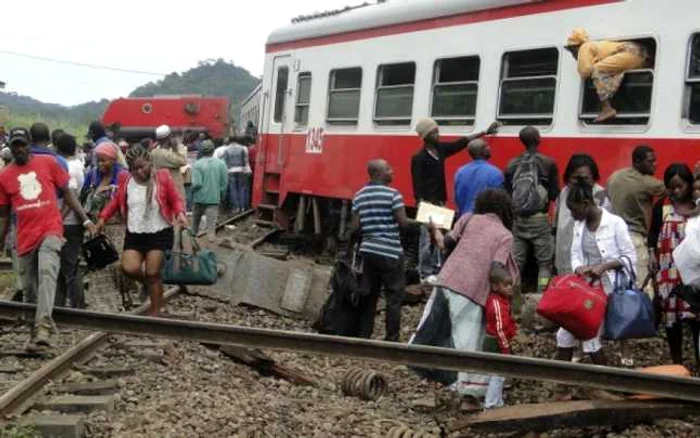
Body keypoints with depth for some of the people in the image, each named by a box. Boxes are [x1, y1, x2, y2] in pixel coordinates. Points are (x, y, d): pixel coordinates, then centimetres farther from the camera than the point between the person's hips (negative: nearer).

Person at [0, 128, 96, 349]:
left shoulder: (48, 163, 4)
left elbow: (67, 193, 10)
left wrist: (85, 219, 5)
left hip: (50, 230, -3)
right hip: (25, 238, 3)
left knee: (47, 271, -29)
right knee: (29, 291, 9)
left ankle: (43, 327, -41)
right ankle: (36, 331, 28)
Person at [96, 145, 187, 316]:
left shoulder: (163, 177, -5)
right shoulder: (126, 180, 2)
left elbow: (176, 200, 0)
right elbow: (116, 201, 15)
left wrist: (180, 213, -20)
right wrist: (103, 217, 3)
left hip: (160, 233, -3)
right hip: (134, 234, 3)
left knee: (153, 273, -3)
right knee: (129, 268, -16)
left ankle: (154, 313, 12)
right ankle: (147, 283, 20)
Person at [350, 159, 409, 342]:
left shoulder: (359, 196, 7)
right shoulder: (393, 194, -11)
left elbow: (354, 227, 5)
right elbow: (403, 222, -13)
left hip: (368, 250, 6)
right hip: (390, 252, -6)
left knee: (368, 294, 12)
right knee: (394, 296, 1)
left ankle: (363, 335, 14)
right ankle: (392, 338, 1)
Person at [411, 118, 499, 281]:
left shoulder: (441, 149, 8)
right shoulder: (419, 158, -12)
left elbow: (463, 142, 12)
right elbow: (417, 184, -14)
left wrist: (485, 132, 12)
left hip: (440, 202, 7)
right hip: (427, 204, -7)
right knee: (427, 239, -6)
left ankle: (435, 270, 16)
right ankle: (425, 273, 1)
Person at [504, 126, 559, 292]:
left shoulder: (512, 165, 5)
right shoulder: (548, 163, -5)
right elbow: (555, 194, -4)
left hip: (517, 220, 4)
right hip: (539, 219, -3)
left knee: (515, 263, 7)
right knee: (545, 263, 4)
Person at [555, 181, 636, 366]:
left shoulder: (615, 223, -12)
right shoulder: (579, 224, 6)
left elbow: (630, 257, -10)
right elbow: (575, 253, 10)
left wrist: (604, 266, -23)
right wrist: (578, 267, -13)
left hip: (606, 287, -6)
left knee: (590, 336, -6)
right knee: (565, 333, 3)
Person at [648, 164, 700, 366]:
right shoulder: (661, 206, 5)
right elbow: (653, 232, 6)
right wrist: (653, 253, -5)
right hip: (669, 271, 1)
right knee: (671, 316, 6)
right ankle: (677, 363, 18)